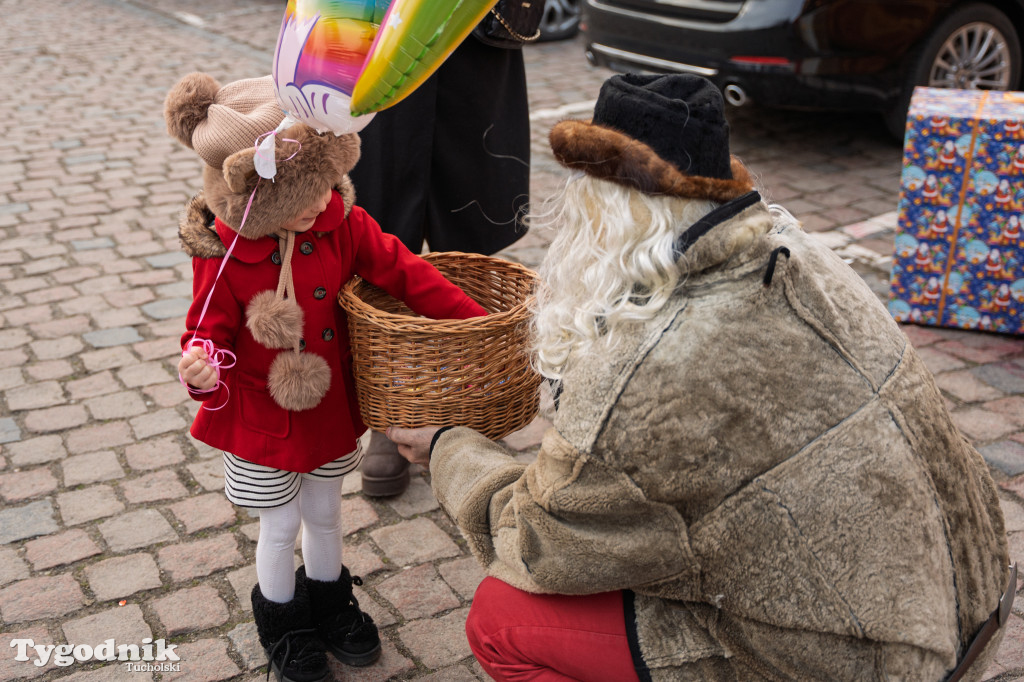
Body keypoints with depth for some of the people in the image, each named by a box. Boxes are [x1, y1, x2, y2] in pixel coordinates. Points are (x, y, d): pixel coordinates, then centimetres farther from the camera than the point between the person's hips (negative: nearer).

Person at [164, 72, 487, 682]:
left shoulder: (341, 223, -13)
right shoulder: (223, 256, -22)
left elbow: (403, 271, -10)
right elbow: (210, 330, -14)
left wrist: (474, 320, -14)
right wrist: (203, 370, -37)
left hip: (330, 408, 4)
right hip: (262, 419, -3)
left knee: (325, 514, 23)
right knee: (281, 525, 14)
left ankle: (329, 602, 48)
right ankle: (283, 622, 40)